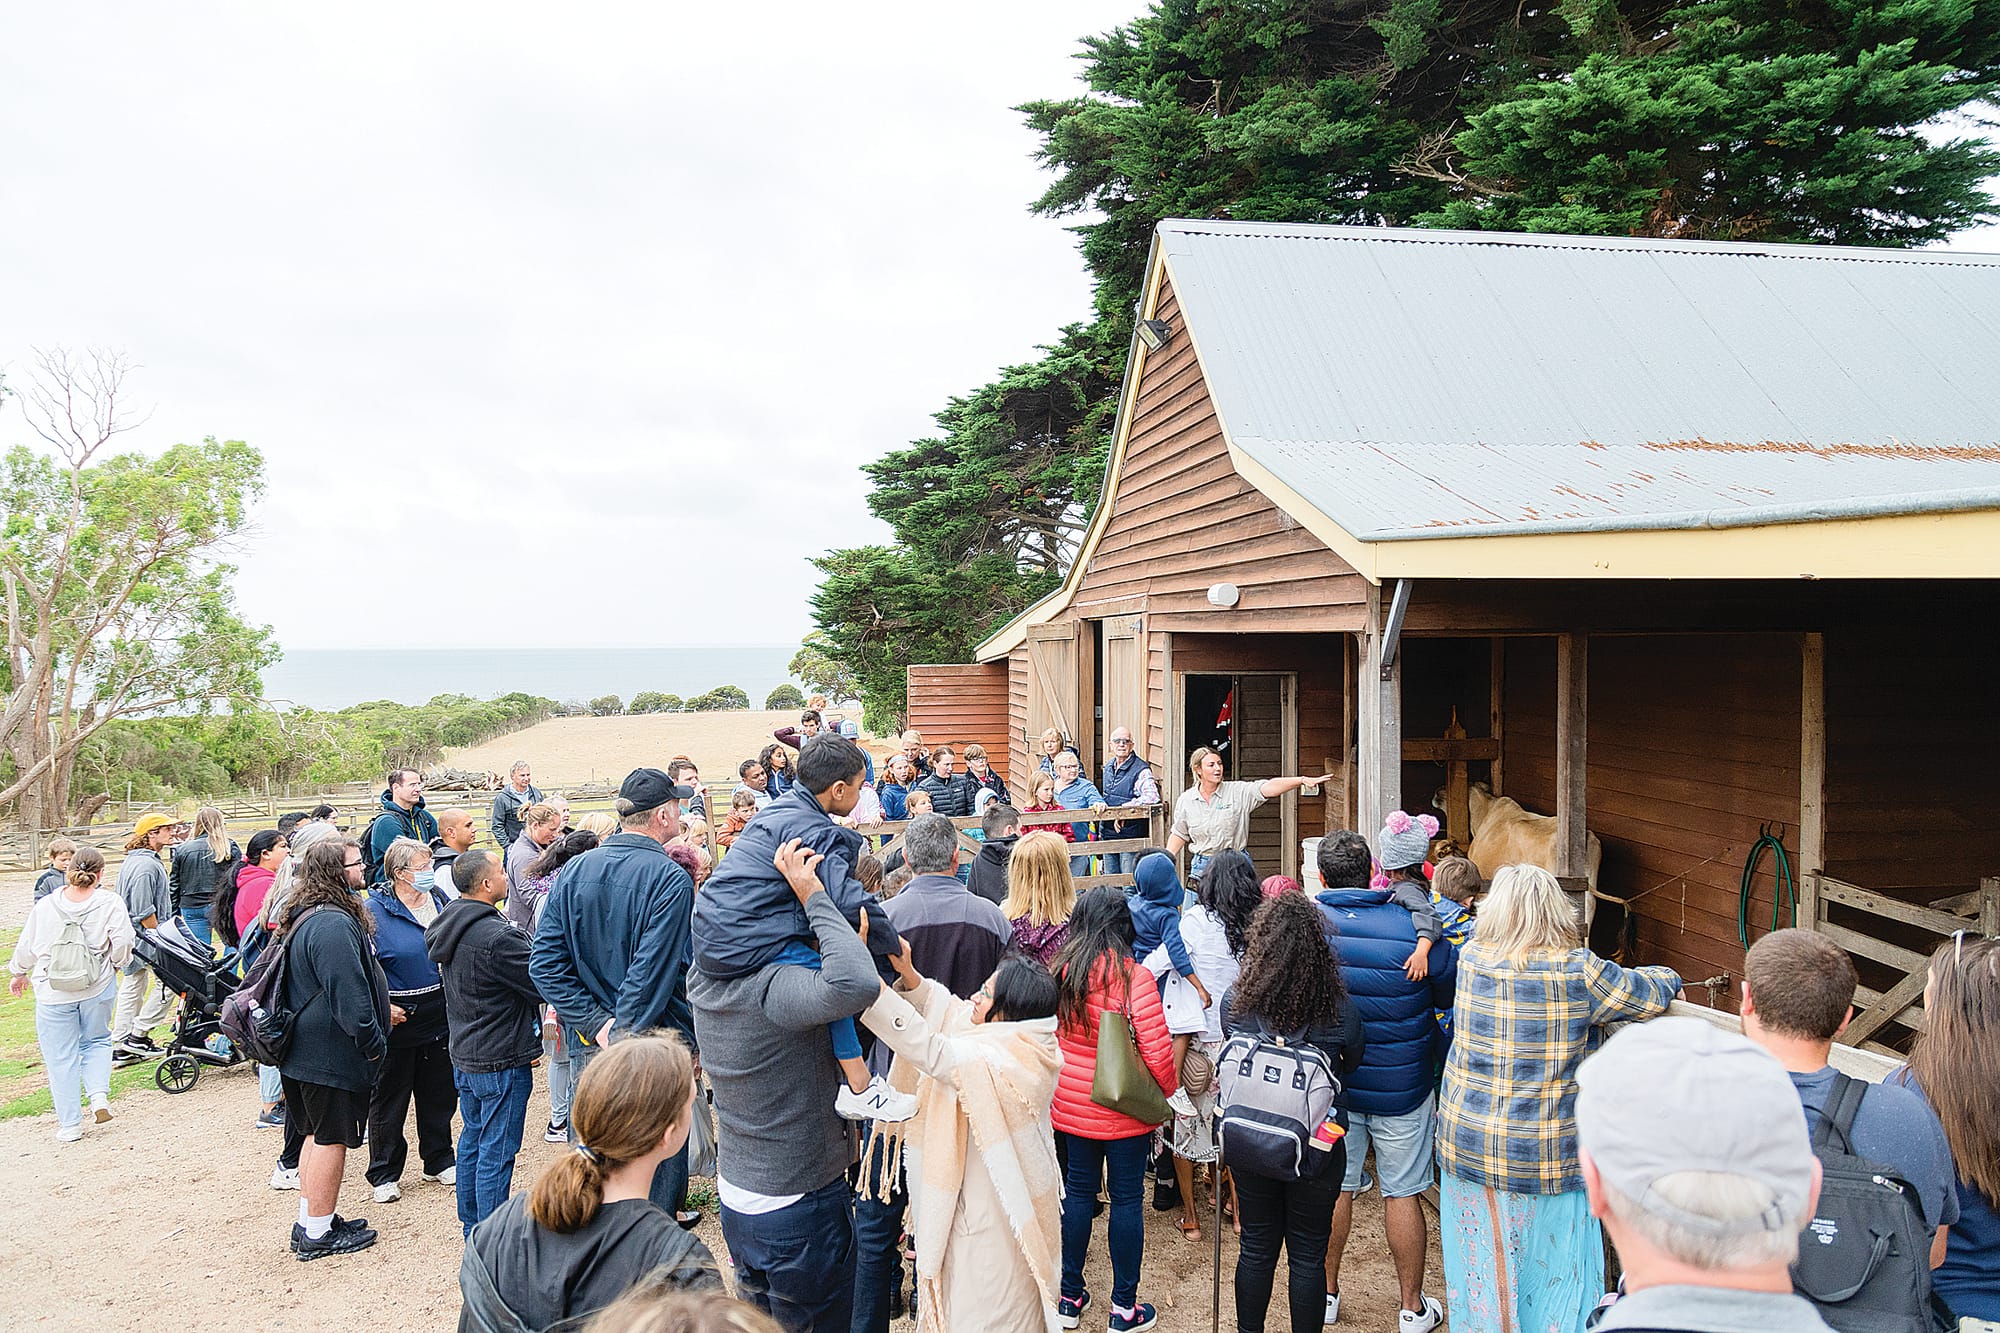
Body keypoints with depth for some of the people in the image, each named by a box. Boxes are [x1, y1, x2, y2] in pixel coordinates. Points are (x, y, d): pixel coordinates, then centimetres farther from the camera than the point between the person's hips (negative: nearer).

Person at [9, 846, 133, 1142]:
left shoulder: (44, 906, -2)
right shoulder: (110, 903, -9)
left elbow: (25, 948, 7)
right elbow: (122, 944, -14)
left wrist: (19, 974, 26)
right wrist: (116, 964, 9)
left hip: (52, 994, 0)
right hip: (98, 990, 0)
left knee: (60, 1056, 10)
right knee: (97, 1041, 22)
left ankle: (70, 1124, 13)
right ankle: (99, 1094, 0)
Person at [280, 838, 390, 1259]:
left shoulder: (307, 916, 11)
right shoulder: (333, 924, -25)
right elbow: (348, 993, -26)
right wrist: (372, 1042, -15)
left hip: (308, 1048, 11)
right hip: (333, 1054, -11)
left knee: (317, 1135, 19)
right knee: (331, 1138, 1)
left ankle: (309, 1224, 29)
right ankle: (319, 1233, 12)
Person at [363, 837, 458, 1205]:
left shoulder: (440, 900, 5)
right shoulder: (374, 911, -13)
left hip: (440, 1017, 5)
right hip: (398, 1019, -5)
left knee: (440, 1093, 15)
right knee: (389, 1099, 7)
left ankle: (439, 1162, 30)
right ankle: (384, 1174, 21)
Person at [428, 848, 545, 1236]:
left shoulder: (448, 926, 4)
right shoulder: (496, 937, -26)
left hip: (464, 1054, 9)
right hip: (500, 1060, -9)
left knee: (472, 1140, 20)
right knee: (496, 1152, 0)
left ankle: (472, 1225, 32)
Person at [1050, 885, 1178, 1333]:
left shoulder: (1060, 971, -6)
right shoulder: (1133, 977, -20)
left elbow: (1049, 1035, 5)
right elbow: (1157, 1051, -18)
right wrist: (1170, 1091, 0)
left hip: (1071, 1106, 4)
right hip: (1125, 1111, -4)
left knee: (1078, 1190, 17)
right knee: (1127, 1198, 9)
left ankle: (1069, 1296, 28)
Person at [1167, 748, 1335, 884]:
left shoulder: (1238, 792, -5)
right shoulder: (1186, 800, 2)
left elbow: (1268, 787, -17)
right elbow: (1179, 835, 12)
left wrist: (1303, 780, -30)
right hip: (1202, 865, 1)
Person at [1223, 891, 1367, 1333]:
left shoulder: (1233, 1003, -14)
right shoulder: (1339, 1011, -18)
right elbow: (1352, 1065, 0)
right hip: (1316, 1148, -2)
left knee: (1256, 1248, 20)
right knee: (1308, 1255, 15)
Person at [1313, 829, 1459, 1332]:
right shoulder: (1415, 926, -18)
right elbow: (1452, 995, -4)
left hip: (1330, 1082, 2)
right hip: (1401, 1084, -1)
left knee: (1334, 1187, 15)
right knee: (1402, 1193, 11)